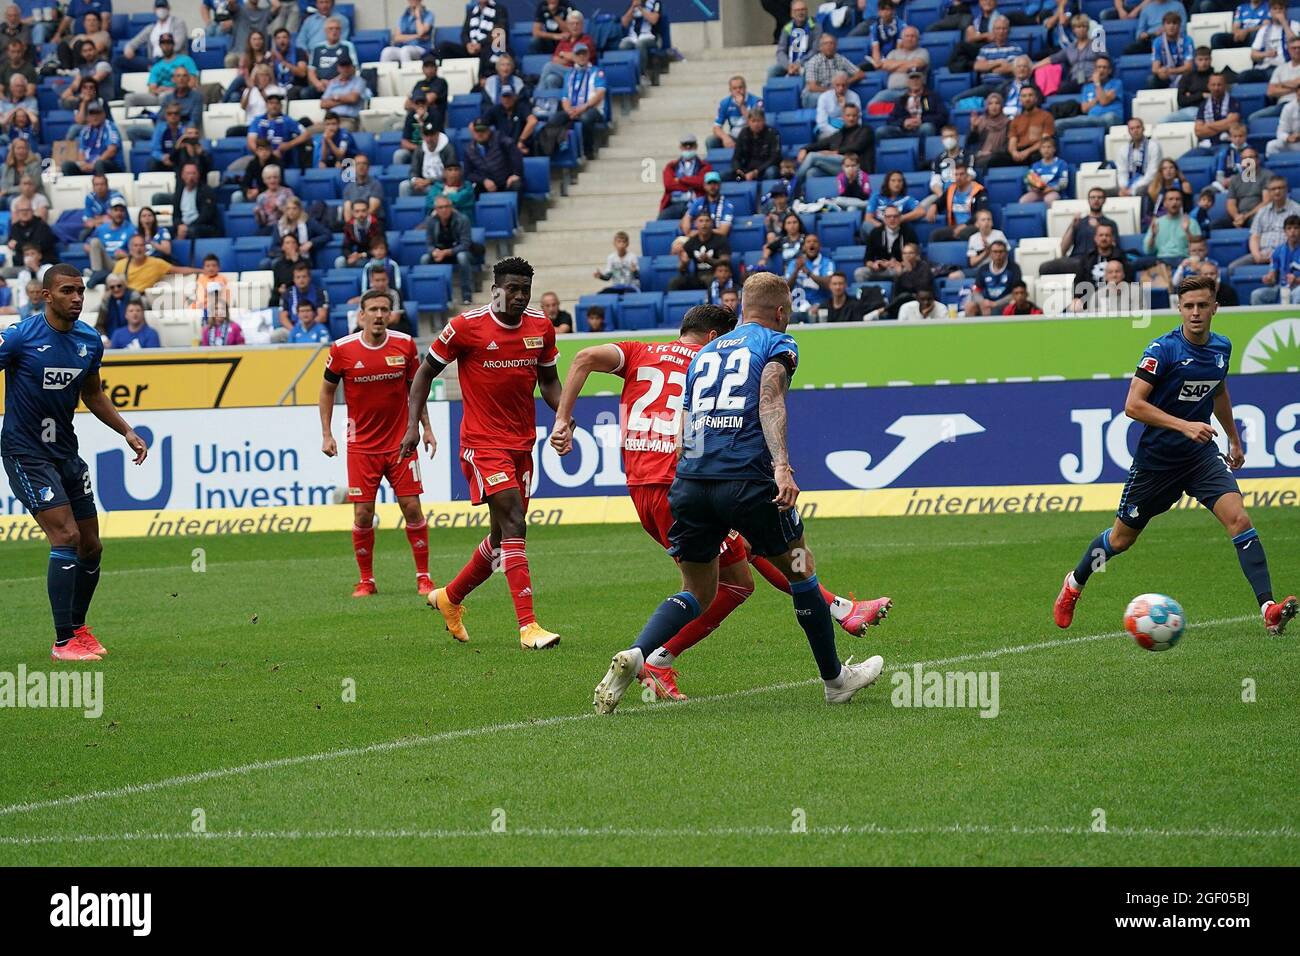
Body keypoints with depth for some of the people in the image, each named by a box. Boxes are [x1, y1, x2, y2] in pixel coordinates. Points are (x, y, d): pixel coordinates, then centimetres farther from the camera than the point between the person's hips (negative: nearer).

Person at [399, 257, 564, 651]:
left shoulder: (541, 328, 4)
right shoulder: (466, 326, -11)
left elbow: (548, 381, 17)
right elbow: (426, 371, 0)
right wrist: (412, 424, -6)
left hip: (522, 443, 6)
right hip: (482, 443, -6)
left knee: (504, 536, 12)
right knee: (514, 523, -19)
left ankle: (450, 597, 37)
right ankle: (528, 626, -23)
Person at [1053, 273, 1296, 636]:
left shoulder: (1221, 348, 3)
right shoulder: (1163, 349, -17)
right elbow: (1133, 405, -23)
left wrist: (1234, 439, 30)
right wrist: (1184, 426, -30)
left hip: (1201, 454, 4)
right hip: (1156, 456, -4)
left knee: (1238, 518, -20)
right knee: (1121, 538, 12)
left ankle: (1268, 608, -26)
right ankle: (1075, 583, 41)